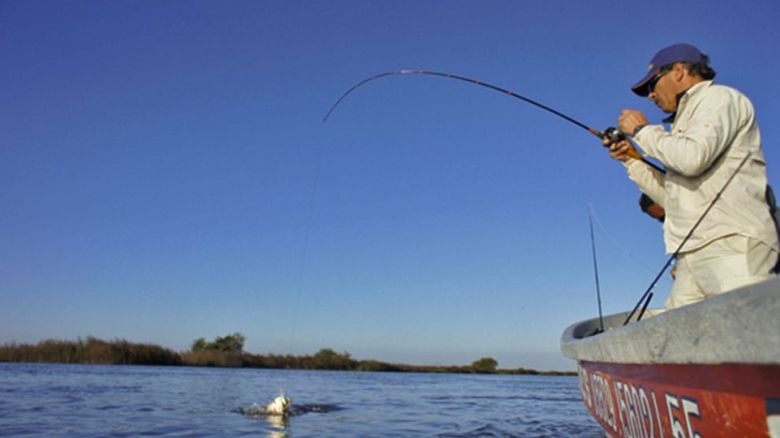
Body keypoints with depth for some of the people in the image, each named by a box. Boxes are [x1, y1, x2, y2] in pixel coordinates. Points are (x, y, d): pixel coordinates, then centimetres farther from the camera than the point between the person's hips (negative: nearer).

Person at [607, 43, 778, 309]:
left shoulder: (720, 98, 4)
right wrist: (632, 160, 23)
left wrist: (643, 130, 0)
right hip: (695, 255, 8)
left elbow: (692, 158, -16)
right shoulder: (689, 121, 29)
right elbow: (673, 198, 27)